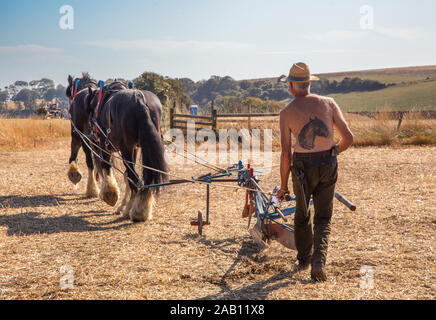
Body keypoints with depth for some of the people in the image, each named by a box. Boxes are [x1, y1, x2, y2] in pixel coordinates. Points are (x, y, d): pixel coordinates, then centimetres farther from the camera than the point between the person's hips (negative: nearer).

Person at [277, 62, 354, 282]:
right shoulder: (328, 103, -1)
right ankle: (319, 260, -11)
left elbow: (286, 154, -8)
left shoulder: (287, 113, -7)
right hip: (328, 165, 1)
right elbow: (349, 138, -1)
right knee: (323, 218, 11)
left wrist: (283, 186, 2)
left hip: (303, 168, -1)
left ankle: (304, 259, 35)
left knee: (302, 215, 21)